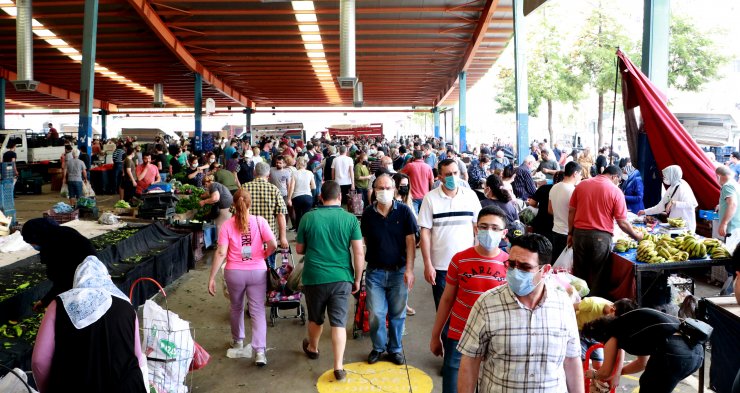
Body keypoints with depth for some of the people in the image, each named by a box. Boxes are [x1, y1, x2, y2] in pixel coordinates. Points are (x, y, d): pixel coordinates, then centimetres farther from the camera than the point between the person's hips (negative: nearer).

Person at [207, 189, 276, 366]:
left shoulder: (227, 225, -5)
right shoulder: (259, 221, -5)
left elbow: (221, 253, -11)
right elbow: (273, 245, -12)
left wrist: (212, 277, -7)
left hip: (234, 273, 1)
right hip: (257, 272, -1)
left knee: (236, 307, 22)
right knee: (258, 311, 2)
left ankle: (238, 341, 41)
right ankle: (260, 351, -7)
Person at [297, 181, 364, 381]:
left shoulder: (308, 217, -3)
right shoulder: (350, 219, -5)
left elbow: (299, 249, 6)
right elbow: (359, 253, -7)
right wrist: (357, 279, 4)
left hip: (314, 277, 1)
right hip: (341, 278, -1)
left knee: (315, 318, 22)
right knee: (338, 322, 4)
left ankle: (312, 348, 45)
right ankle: (339, 367, 3)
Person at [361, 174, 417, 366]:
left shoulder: (404, 211, -6)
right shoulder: (368, 213, -2)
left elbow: (410, 241, -7)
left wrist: (409, 269, -11)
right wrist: (373, 257, 8)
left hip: (399, 271, -1)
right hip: (375, 271, 1)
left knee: (397, 313, 10)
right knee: (376, 314, 1)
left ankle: (395, 349, 28)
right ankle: (378, 347, 25)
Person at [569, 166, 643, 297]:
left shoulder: (581, 185, 4)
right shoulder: (615, 191, -6)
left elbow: (571, 211, 5)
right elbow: (622, 222, -6)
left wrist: (570, 233, 12)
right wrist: (636, 236, 9)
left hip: (579, 233, 4)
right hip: (601, 237, -3)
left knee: (579, 273, 15)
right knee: (599, 276, 9)